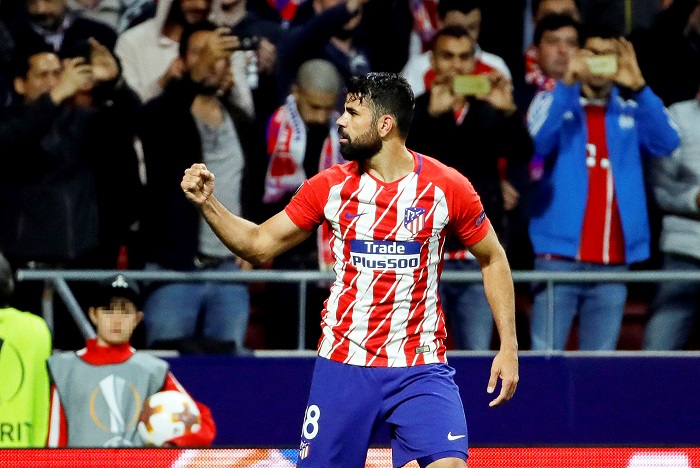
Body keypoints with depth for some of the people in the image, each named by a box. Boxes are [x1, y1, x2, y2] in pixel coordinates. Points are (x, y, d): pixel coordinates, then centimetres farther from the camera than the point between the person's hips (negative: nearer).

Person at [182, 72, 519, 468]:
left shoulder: (448, 187, -5)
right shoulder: (330, 187, 1)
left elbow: (493, 260, 6)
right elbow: (260, 246, 9)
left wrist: (509, 345, 0)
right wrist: (207, 203, -5)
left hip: (420, 368, -2)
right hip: (344, 367, 2)